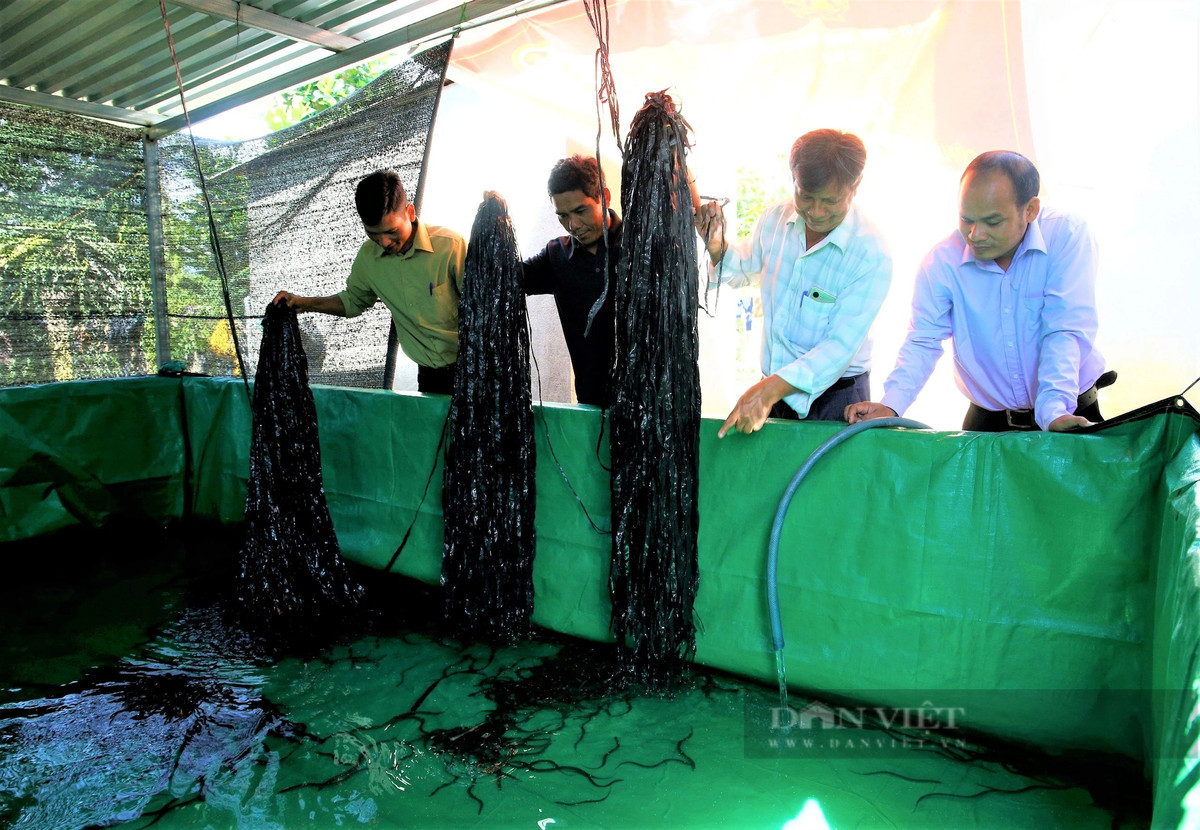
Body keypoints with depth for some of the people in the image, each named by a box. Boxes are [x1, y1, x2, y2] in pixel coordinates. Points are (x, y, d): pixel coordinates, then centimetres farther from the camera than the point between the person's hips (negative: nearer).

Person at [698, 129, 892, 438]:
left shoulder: (872, 255, -18)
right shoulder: (775, 219, -3)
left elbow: (842, 346, -23)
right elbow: (745, 269, 18)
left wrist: (771, 389, -34)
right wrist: (716, 246, -4)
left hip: (834, 398, -4)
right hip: (773, 388, 4)